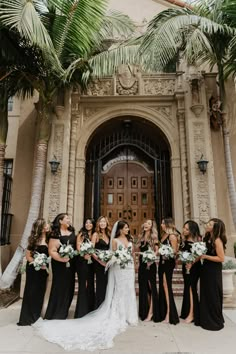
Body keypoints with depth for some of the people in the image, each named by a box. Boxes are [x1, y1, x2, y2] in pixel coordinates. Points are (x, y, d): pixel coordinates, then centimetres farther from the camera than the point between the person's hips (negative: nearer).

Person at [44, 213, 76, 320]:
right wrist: (61, 258, -28)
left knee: (69, 286, 14)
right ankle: (55, 313, 21)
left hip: (71, 263, 7)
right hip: (59, 263, -7)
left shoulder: (72, 232, 9)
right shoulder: (55, 233, -12)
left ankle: (63, 312, 32)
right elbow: (51, 251, -17)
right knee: (59, 286, 3)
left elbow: (76, 245, 18)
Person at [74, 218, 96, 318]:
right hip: (82, 261, -4)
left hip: (91, 262, 4)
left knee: (90, 284, 10)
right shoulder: (81, 234, 0)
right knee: (83, 284, -3)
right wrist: (84, 255, -23)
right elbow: (78, 247, -9)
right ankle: (81, 311, 9)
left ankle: (89, 310, 23)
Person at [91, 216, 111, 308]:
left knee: (107, 285, 8)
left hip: (108, 264, 5)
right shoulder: (96, 234, -3)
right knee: (100, 285, 0)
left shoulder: (109, 235, 11)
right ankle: (99, 307, 14)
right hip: (99, 263, -5)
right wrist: (100, 260, -18)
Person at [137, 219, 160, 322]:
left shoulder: (153, 237, -4)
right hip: (142, 264, 6)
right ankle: (144, 311, 23)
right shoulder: (141, 237, 11)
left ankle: (151, 312, 5)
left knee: (151, 286, 0)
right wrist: (138, 263, 13)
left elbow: (157, 251, -9)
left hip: (150, 264, -6)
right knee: (143, 287, 11)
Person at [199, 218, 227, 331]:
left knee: (213, 296, 5)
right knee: (205, 295, 17)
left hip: (213, 271, -8)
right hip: (206, 269, 8)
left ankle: (215, 322, 23)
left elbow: (221, 258, -20)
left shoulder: (217, 240, -18)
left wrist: (205, 256, -21)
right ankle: (206, 320, 33)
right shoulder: (207, 238, 6)